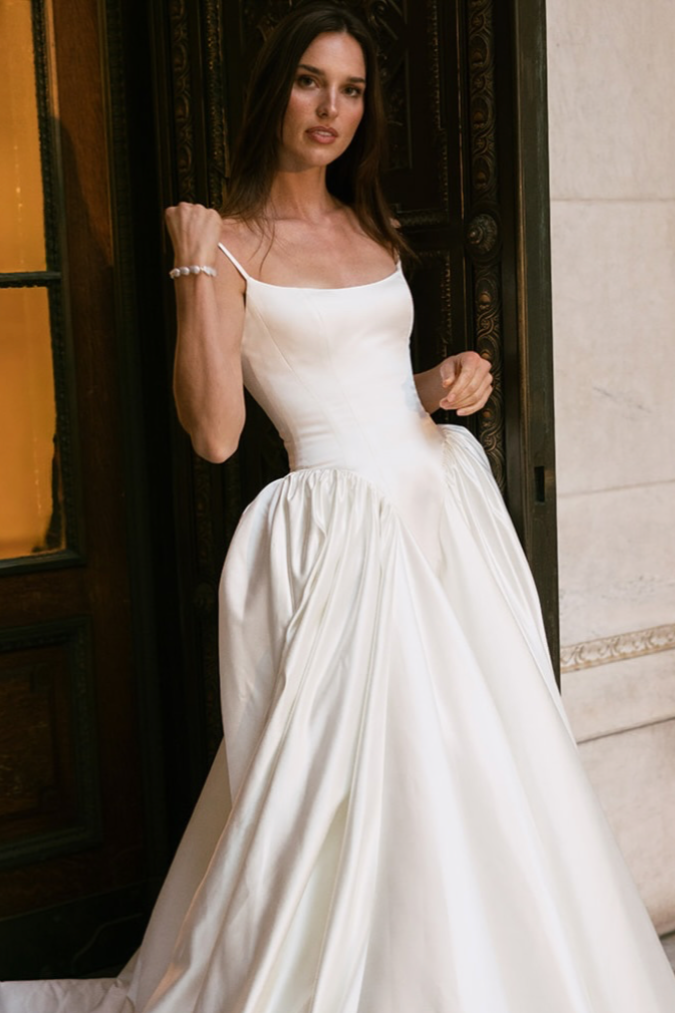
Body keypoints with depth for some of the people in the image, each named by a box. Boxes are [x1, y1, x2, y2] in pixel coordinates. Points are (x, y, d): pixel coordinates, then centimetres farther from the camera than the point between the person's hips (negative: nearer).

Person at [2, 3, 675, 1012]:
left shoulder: (376, 231, 14)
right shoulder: (230, 242, -4)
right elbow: (215, 432, -15)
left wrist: (449, 381, 6)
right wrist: (197, 264, -15)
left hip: (446, 502, 7)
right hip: (347, 524, -7)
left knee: (483, 771, 10)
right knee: (378, 782, -7)